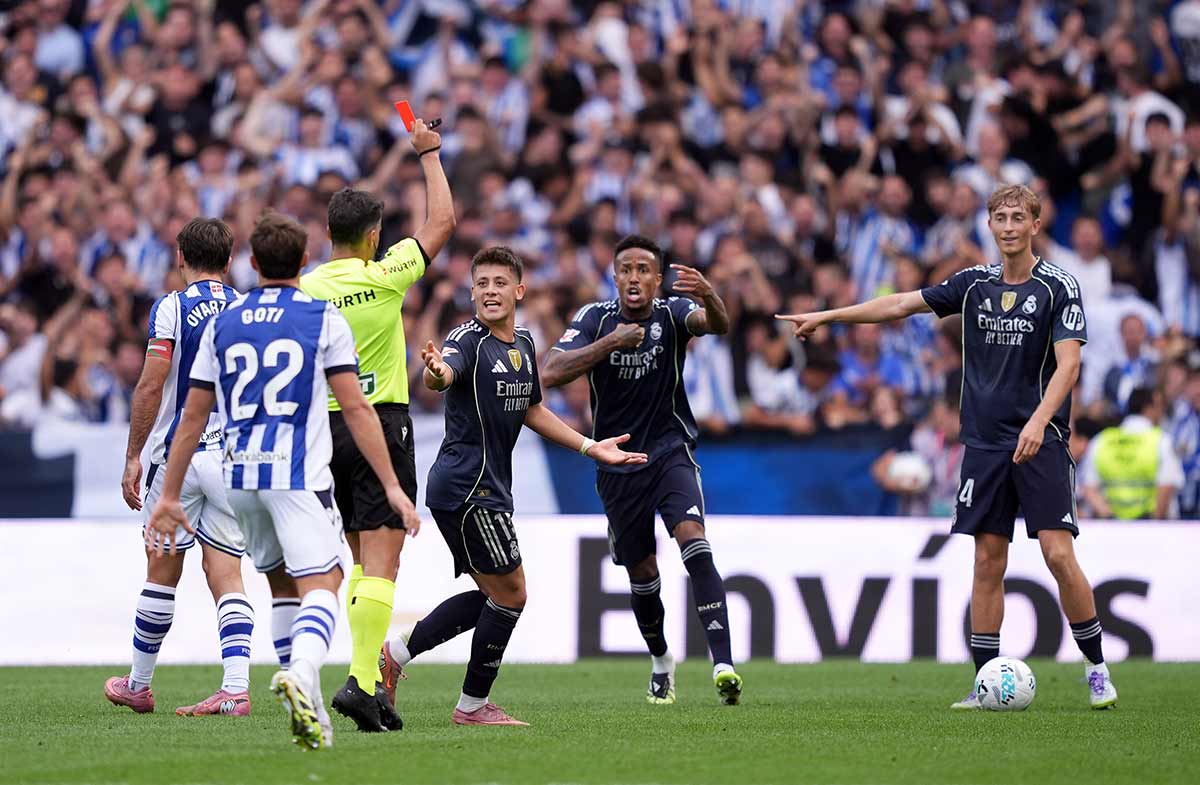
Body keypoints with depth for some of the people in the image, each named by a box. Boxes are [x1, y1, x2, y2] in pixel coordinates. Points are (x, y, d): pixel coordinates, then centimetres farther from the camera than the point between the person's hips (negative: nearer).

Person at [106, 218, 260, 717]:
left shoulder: (171, 308, -5)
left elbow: (151, 386, -11)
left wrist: (132, 457, -6)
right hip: (236, 459, 3)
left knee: (162, 573, 8)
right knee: (226, 578, 1)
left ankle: (138, 686, 20)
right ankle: (235, 687, -15)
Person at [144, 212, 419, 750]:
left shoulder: (223, 323, 11)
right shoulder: (324, 318, 0)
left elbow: (193, 417, 11)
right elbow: (355, 408, -5)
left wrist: (169, 496, 16)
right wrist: (392, 485, -3)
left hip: (240, 476, 4)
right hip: (300, 474, -4)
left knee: (282, 584, 20)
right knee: (320, 586, -12)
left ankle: (308, 706, 18)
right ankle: (302, 673, -41)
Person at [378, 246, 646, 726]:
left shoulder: (523, 345, 12)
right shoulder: (469, 340, -14)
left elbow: (532, 411, 26)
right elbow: (440, 377, -37)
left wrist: (591, 448, 23)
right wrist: (436, 371, -61)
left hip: (489, 488, 9)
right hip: (467, 487, -9)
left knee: (491, 595, 15)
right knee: (510, 594, -5)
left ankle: (397, 653, 20)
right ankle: (474, 705, 5)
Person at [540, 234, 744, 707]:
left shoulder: (672, 314, -8)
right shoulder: (596, 319, -5)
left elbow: (719, 325, -30)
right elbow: (552, 373, -17)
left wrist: (709, 296, -53)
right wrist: (610, 343, -28)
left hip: (671, 452, -2)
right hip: (617, 465, 2)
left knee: (694, 543, -25)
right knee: (642, 574, 11)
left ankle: (723, 664, -33)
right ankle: (661, 663, 38)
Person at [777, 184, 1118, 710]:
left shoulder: (1059, 287, -4)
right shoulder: (975, 283, 10)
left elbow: (1068, 364, -13)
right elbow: (901, 305, 17)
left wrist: (1039, 420, -27)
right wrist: (826, 316, 17)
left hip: (1041, 443, -4)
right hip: (985, 443, 4)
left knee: (1059, 554, -12)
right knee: (988, 562, 2)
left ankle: (1097, 670, 0)